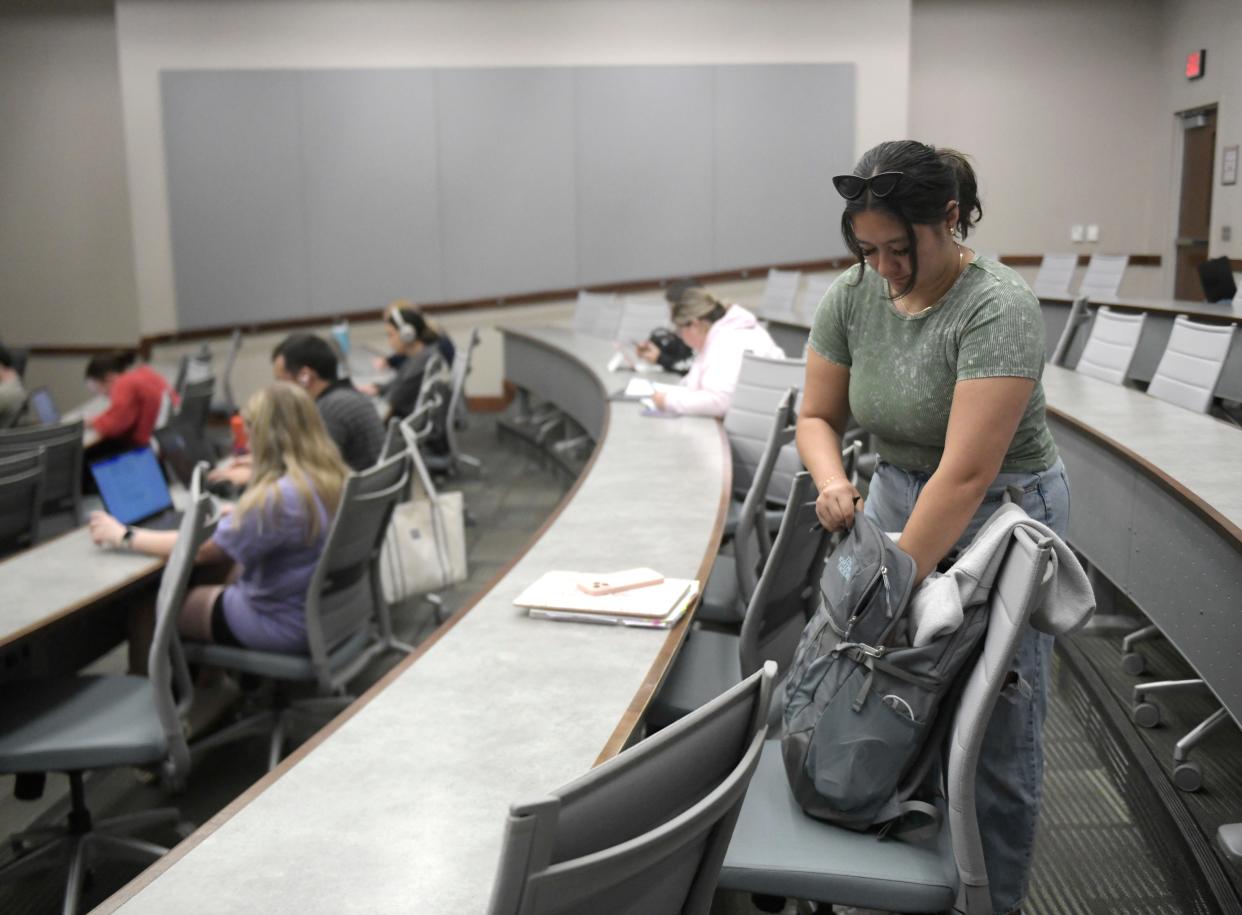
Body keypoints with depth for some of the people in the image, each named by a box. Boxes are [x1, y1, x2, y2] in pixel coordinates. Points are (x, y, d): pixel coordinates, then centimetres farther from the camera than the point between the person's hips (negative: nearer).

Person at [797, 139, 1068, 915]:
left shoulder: (998, 310, -25)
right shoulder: (853, 296, -6)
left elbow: (967, 473, -29)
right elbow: (818, 416, 2)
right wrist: (833, 480, -19)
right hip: (897, 499, 6)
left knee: (996, 735, 2)